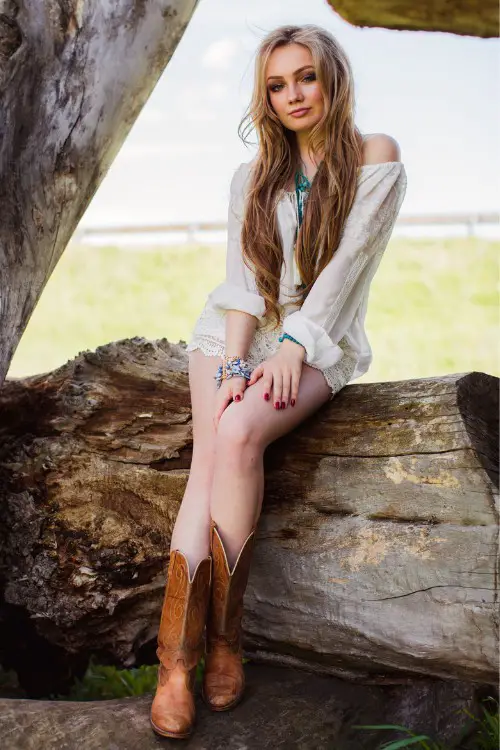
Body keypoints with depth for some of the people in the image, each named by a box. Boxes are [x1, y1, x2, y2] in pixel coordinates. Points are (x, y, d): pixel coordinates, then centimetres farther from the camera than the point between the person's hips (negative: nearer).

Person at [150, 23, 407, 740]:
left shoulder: (375, 157, 2)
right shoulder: (253, 178, 14)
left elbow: (346, 263, -7)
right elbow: (243, 279, 3)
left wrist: (292, 347, -17)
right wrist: (235, 364, -13)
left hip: (318, 342, -3)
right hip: (236, 333, 3)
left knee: (237, 434, -31)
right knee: (213, 448, -25)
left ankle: (221, 633, -23)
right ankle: (177, 658, -32)